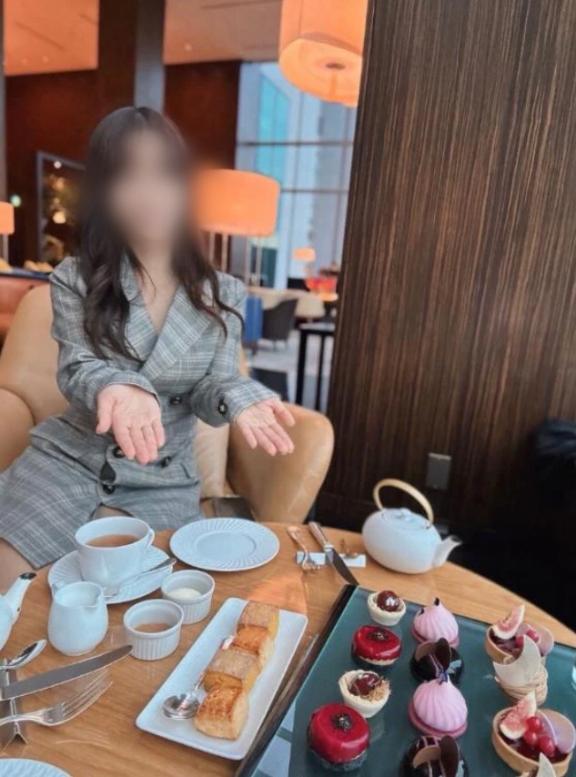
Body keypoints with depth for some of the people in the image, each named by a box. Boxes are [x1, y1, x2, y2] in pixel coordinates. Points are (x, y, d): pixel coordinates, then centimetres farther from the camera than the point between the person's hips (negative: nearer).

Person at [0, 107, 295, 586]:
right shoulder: (76, 279, -5)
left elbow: (211, 387, -7)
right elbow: (76, 369, -15)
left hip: (162, 481, 1)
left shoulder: (223, 294, -4)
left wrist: (236, 399, -33)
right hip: (69, 459, 0)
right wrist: (119, 388, -40)